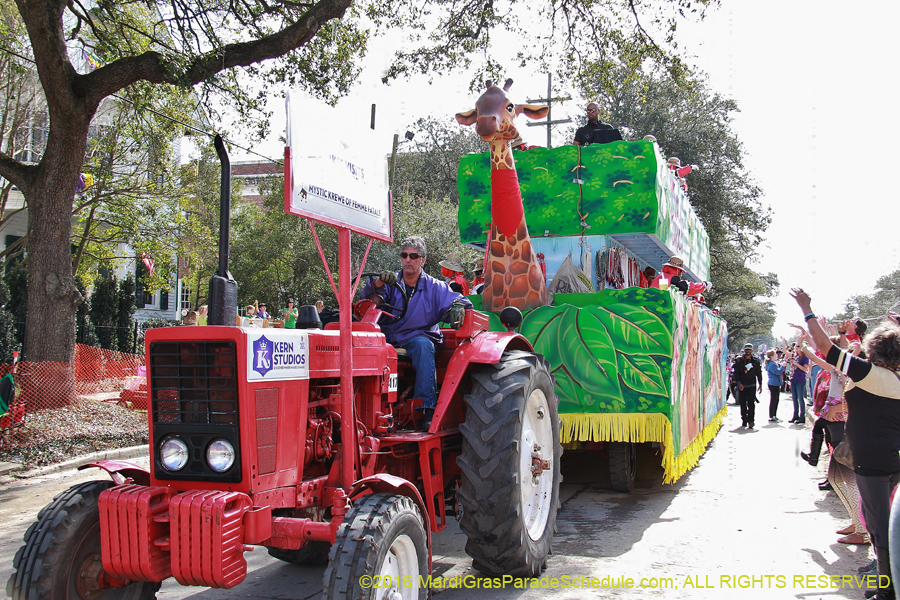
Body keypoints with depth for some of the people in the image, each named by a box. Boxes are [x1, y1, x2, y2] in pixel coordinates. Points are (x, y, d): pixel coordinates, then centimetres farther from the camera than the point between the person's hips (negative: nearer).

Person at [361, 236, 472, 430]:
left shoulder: (434, 287, 11)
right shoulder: (391, 283, 12)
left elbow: (458, 300, 6)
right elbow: (368, 298, -4)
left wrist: (457, 307, -20)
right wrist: (379, 282, -26)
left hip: (419, 337, -1)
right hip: (389, 339, 1)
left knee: (423, 345, -36)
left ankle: (427, 409, -39)